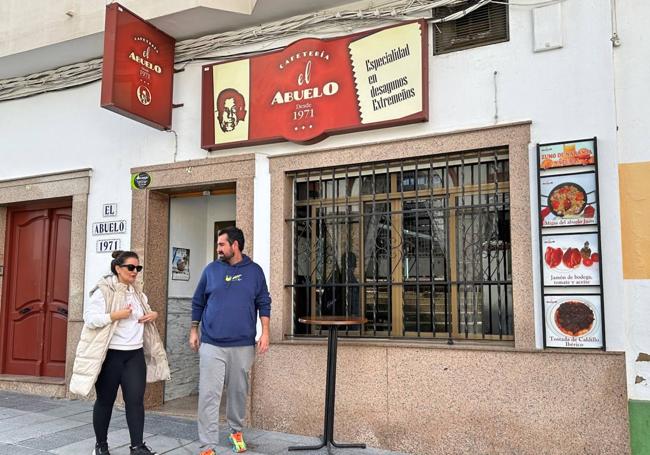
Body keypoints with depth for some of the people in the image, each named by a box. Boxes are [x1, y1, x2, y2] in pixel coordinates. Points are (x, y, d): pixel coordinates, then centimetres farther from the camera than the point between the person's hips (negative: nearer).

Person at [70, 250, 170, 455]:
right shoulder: (103, 291, -9)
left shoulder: (138, 292, 12)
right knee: (105, 400, 9)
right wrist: (116, 315, -23)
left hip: (135, 354, 5)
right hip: (110, 355, -5)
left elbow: (146, 311, 28)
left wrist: (153, 314, 6)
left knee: (136, 400, 0)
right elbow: (90, 318, -16)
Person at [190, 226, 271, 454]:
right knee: (209, 395, -3)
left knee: (239, 391, 13)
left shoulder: (254, 271, 2)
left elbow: (264, 304, 5)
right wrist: (193, 331, 9)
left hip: (243, 345, 1)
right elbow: (198, 302, 11)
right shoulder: (211, 269, 3)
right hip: (211, 344, 0)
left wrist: (265, 333, -3)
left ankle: (236, 431, 35)